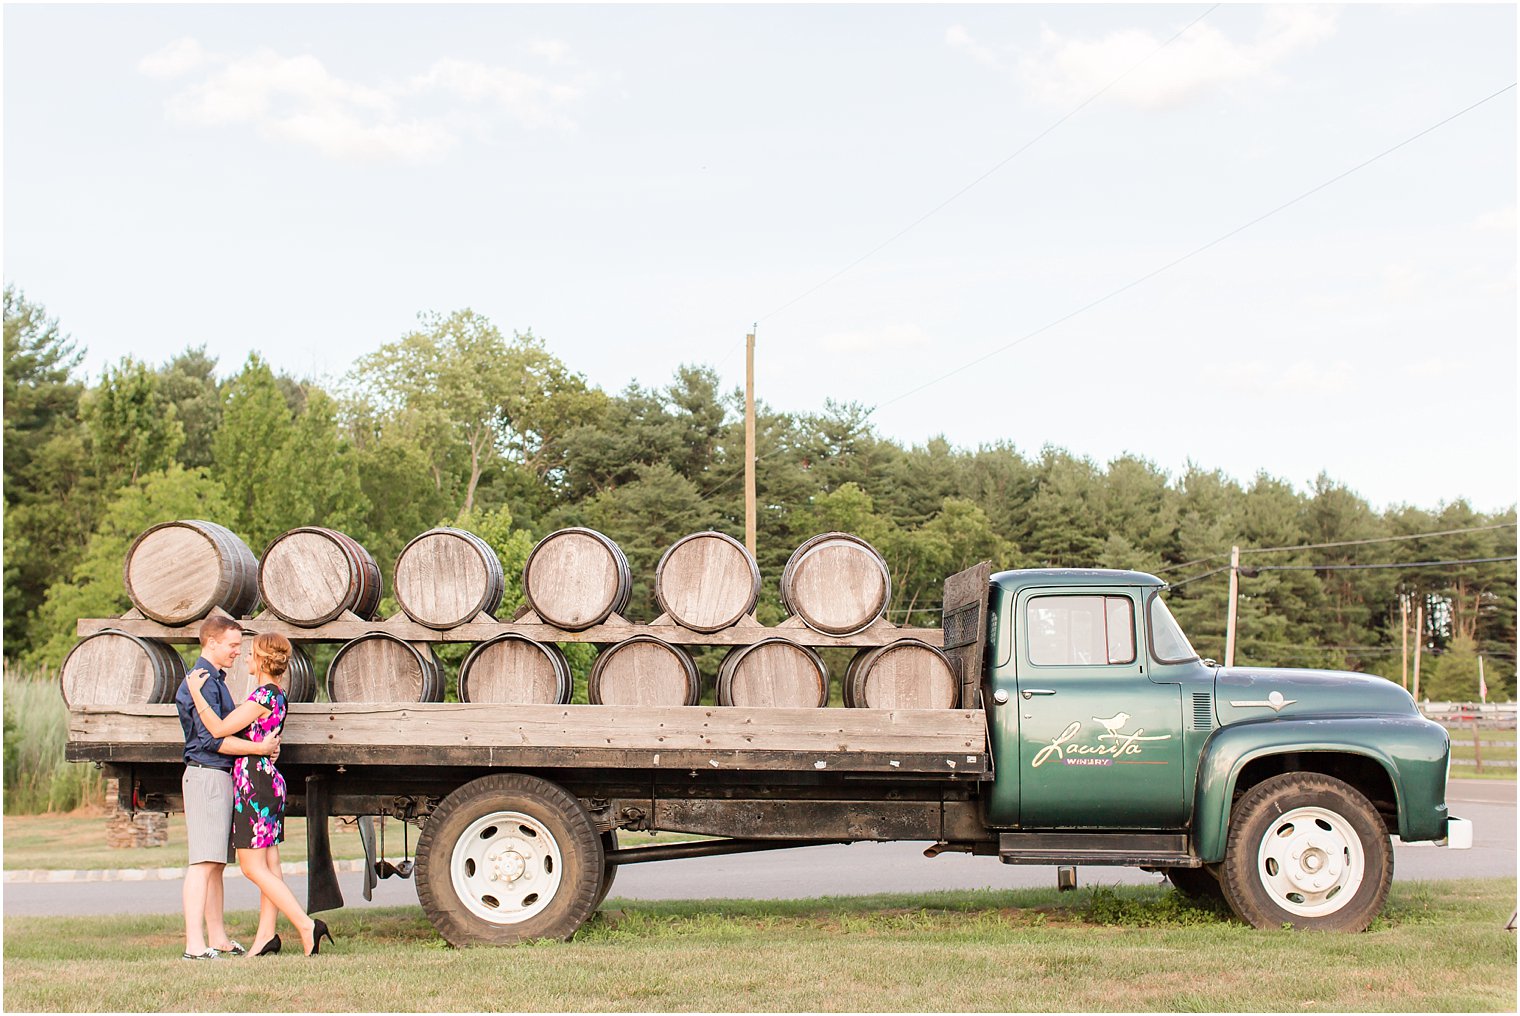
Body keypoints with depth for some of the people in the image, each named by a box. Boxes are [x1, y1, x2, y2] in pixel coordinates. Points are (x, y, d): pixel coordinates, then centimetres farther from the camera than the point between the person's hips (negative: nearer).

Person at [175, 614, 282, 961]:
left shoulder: (216, 679, 19)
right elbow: (213, 738, -20)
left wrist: (265, 740, 9)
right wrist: (261, 748, -16)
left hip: (221, 777, 10)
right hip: (207, 776, -10)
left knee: (216, 863, 12)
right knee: (204, 862, -13)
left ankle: (217, 938, 17)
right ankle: (195, 944, -16)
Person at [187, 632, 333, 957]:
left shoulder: (263, 696, -16)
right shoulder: (276, 694, 13)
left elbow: (219, 729, -20)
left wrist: (195, 692, -14)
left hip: (254, 783, -10)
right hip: (269, 781, 10)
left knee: (253, 866, -6)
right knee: (269, 865, 9)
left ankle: (307, 926, -11)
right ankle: (266, 935, 11)